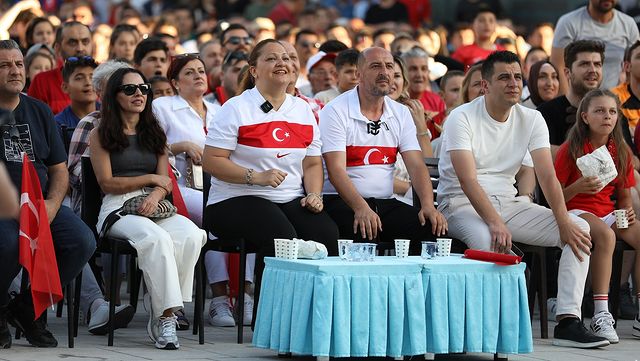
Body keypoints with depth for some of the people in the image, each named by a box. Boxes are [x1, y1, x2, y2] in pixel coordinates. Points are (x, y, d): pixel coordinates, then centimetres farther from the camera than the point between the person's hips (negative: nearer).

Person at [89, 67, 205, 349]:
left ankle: (160, 313, -25)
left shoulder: (154, 133, 23)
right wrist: (151, 179, 3)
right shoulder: (100, 135, 10)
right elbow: (107, 183, 1)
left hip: (155, 206, 4)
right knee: (157, 238, -37)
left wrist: (156, 195, -12)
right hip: (117, 209, -4)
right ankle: (166, 316, -35)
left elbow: (166, 182, 12)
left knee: (192, 235, -30)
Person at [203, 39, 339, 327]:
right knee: (281, 236, -34)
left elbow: (312, 164, 19)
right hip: (237, 201, -5)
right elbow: (211, 161, -7)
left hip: (292, 201, 5)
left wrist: (313, 195, -2)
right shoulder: (237, 108, -1)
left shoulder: (304, 111, 16)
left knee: (326, 232, -26)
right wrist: (256, 177, -19)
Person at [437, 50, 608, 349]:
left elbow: (547, 175, -5)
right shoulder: (462, 118, -12)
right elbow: (467, 179, -23)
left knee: (579, 230, -12)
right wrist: (494, 222, -36)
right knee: (488, 240, -40)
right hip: (461, 204, -6)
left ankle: (568, 321, -19)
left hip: (507, 203, 6)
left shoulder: (531, 120, 4)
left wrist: (564, 221, -21)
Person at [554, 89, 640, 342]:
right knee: (605, 235, -38)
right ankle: (601, 316, -39)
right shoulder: (570, 150, -4)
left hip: (609, 213, 5)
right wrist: (577, 188, -23)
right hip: (577, 211, -5)